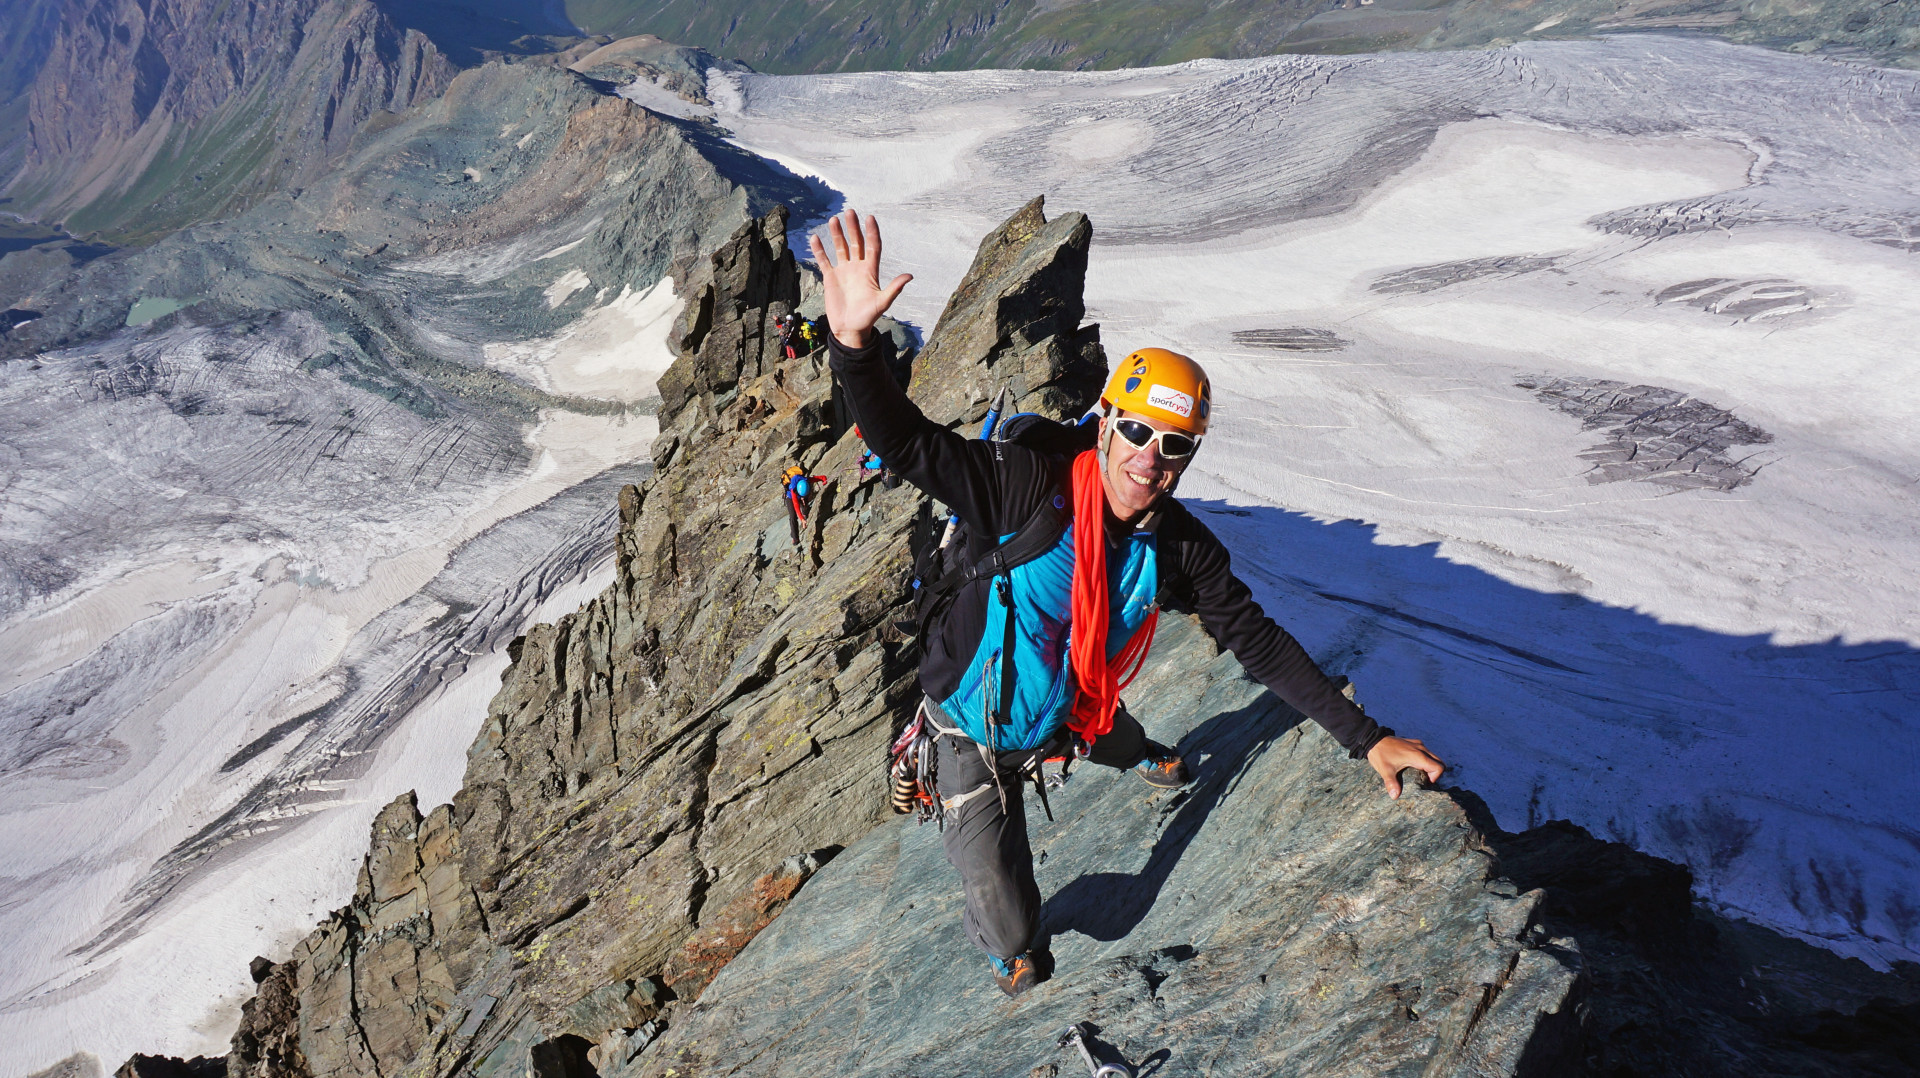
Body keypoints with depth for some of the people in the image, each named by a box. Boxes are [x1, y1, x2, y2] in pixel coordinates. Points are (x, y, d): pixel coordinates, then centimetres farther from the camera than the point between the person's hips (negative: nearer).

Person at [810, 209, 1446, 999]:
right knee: (1006, 917, 2)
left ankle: (1141, 760, 79)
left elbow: (1257, 642, -10)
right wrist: (856, 342, -53)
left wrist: (1365, 738, -12)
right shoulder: (1026, 489, -31)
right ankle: (1011, 950, 42)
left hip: (1073, 712, 4)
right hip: (977, 728, -4)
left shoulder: (1181, 546, -17)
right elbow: (906, 443, -35)